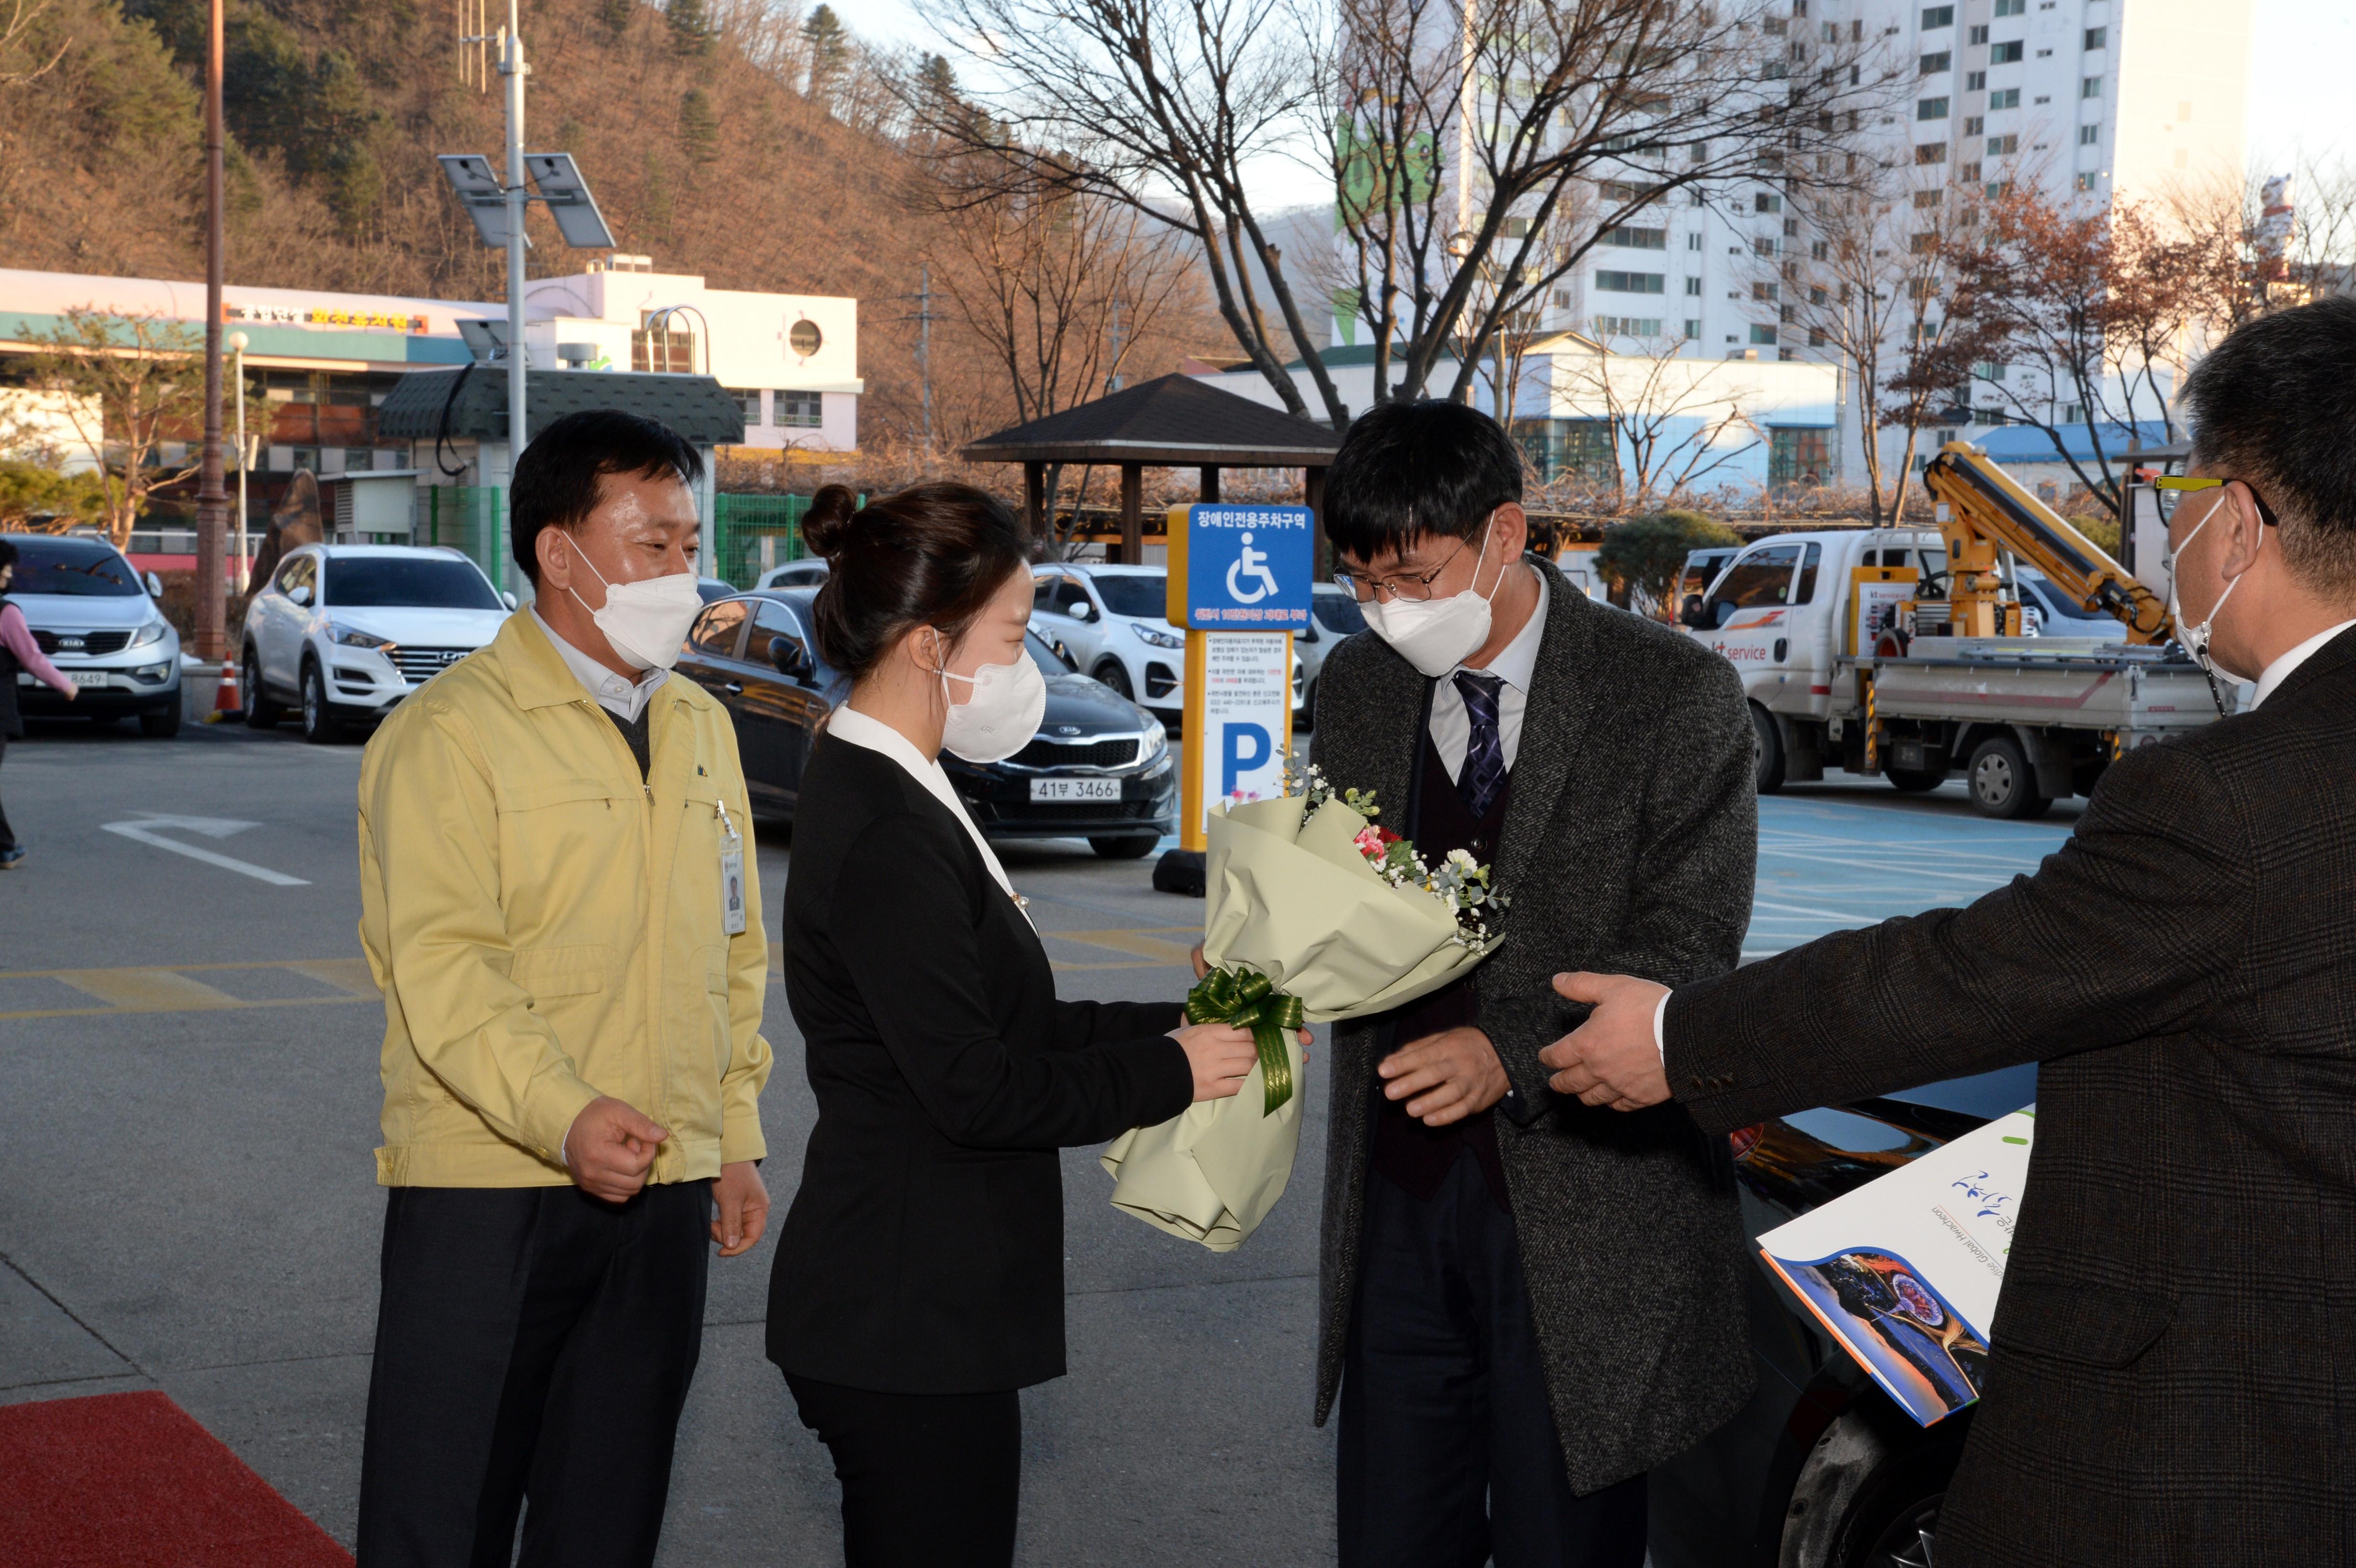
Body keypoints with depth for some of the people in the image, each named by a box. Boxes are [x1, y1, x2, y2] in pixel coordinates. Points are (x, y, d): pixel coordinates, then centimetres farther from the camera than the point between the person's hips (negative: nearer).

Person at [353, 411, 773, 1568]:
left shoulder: (700, 730, 14)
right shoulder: (449, 731, -8)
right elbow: (439, 963, -17)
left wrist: (735, 1137, 15)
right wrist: (562, 1115, -30)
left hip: (664, 1190, 6)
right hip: (487, 1184, -6)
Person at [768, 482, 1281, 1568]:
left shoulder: (883, 792, 12)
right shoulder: (885, 834, -20)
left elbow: (1000, 1024, 14)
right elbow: (973, 1091, -21)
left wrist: (1181, 1025, 7)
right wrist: (1170, 1073, -9)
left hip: (915, 1309, 10)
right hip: (906, 1325, -10)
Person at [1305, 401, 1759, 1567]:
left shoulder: (1677, 695, -8)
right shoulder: (1355, 686, 8)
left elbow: (1684, 950, -12)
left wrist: (1513, 1053, -26)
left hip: (1578, 1208, -4)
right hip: (1399, 1198, 5)